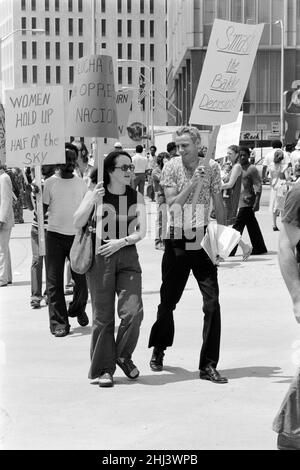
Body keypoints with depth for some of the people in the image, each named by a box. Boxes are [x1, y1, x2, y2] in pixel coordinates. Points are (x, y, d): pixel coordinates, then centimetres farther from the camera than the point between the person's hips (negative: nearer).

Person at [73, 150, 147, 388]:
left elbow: (141, 232, -1)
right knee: (103, 316, 2)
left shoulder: (136, 197, 5)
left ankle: (123, 356, 16)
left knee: (133, 311, -10)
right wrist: (93, 202, -19)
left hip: (127, 255, 2)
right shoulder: (96, 193, 0)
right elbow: (78, 223, -6)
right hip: (99, 258, -2)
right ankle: (104, 369, 13)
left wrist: (122, 241, -16)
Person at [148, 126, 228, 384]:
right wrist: (194, 182, -20)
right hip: (177, 240, 0)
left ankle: (208, 365, -2)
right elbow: (172, 203, -11)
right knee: (168, 300, 11)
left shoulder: (211, 167, 1)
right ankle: (158, 349, 35)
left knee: (212, 302, -8)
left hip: (203, 240, 1)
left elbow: (219, 203, 8)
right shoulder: (171, 167, -3)